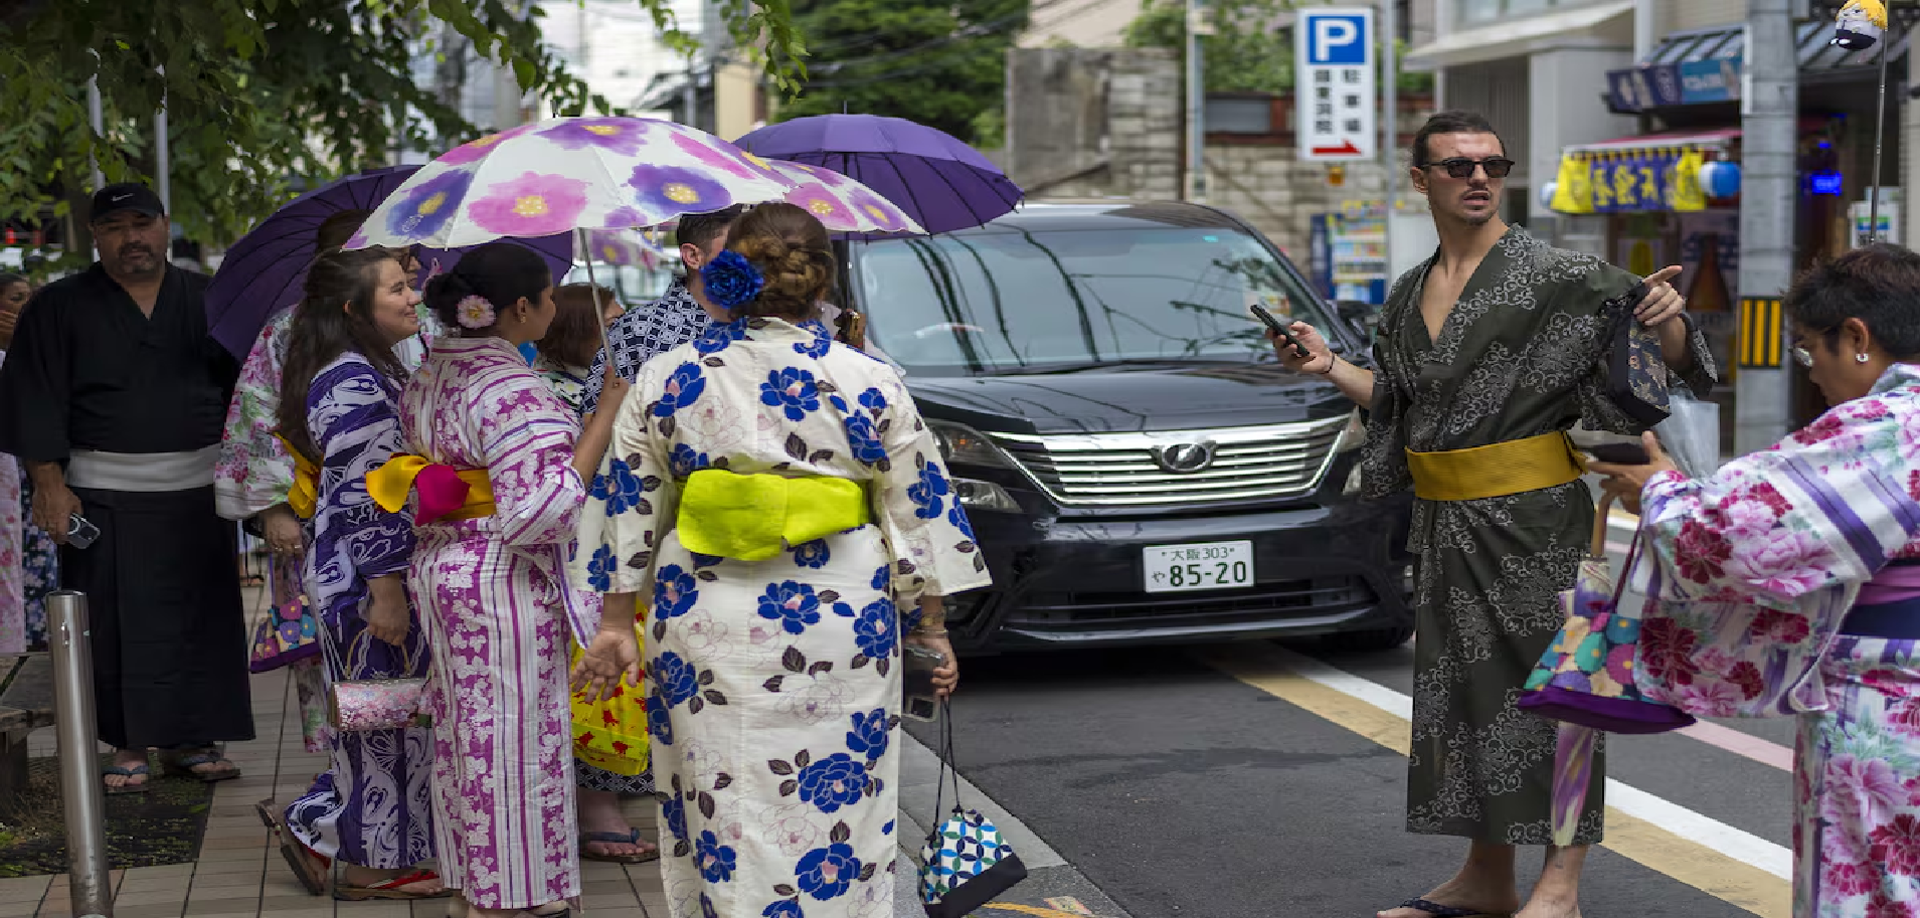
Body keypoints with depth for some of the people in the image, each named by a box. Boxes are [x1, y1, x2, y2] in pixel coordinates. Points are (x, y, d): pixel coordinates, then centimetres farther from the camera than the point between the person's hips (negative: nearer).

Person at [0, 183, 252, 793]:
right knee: (117, 626, -1)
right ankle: (129, 747, 8)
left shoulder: (207, 300, 10)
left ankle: (189, 740, 13)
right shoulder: (60, 308, 4)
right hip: (105, 498, -2)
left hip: (197, 491, 2)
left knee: (202, 621, 2)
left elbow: (243, 386, 14)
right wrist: (49, 483, -8)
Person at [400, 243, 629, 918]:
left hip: (437, 569, 9)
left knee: (465, 732, 17)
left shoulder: (426, 377, 9)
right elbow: (539, 510, -25)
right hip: (502, 582, -9)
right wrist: (605, 421, -21)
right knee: (512, 736, 1)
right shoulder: (514, 390, -19)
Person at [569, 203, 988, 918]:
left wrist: (616, 623, 13)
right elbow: (920, 515, 0)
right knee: (836, 815, 9)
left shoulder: (664, 382, -2)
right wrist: (932, 631, 9)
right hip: (842, 629, 0)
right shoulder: (871, 384, -4)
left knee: (720, 824, 9)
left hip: (705, 631, 1)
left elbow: (628, 510, 4)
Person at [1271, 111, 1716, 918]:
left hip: (1534, 519, -7)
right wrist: (1331, 368, 8)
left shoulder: (1552, 275, -8)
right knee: (1465, 685, 12)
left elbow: (1668, 359, -9)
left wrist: (1668, 320, -30)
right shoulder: (1409, 296, 11)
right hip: (1446, 524, 7)